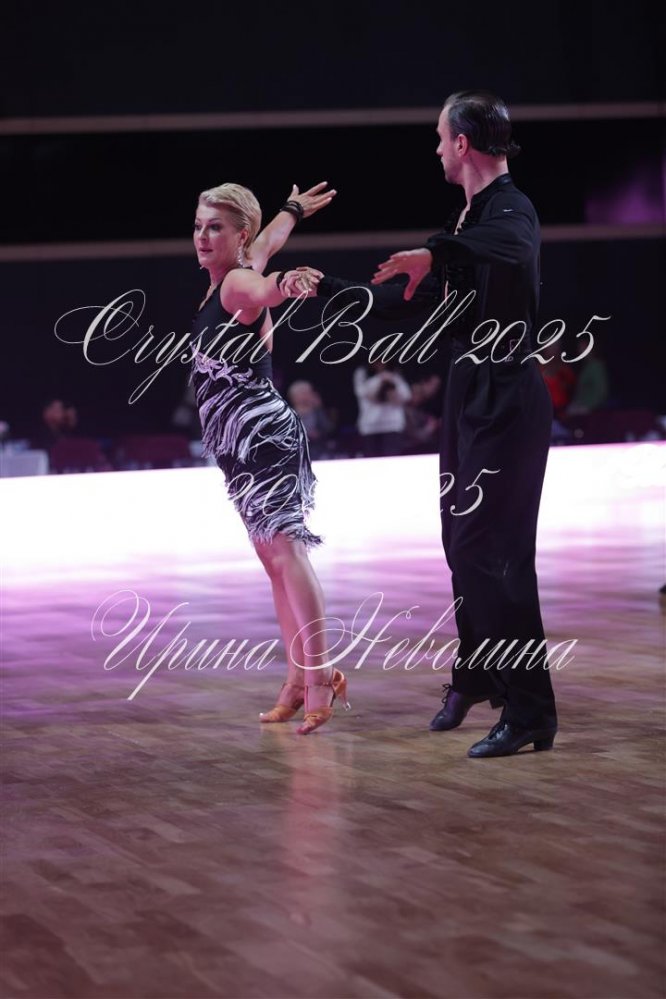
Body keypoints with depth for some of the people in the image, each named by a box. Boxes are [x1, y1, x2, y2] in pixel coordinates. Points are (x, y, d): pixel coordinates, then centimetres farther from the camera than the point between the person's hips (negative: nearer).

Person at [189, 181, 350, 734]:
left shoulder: (238, 285, -13)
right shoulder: (230, 278, 15)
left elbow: (263, 288, -38)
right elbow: (266, 241, 36)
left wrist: (287, 284, -61)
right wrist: (293, 210, 56)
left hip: (262, 434, -10)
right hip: (242, 443, 10)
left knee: (285, 548, -16)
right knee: (274, 556, 8)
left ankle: (318, 674, -22)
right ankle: (297, 679, 9)